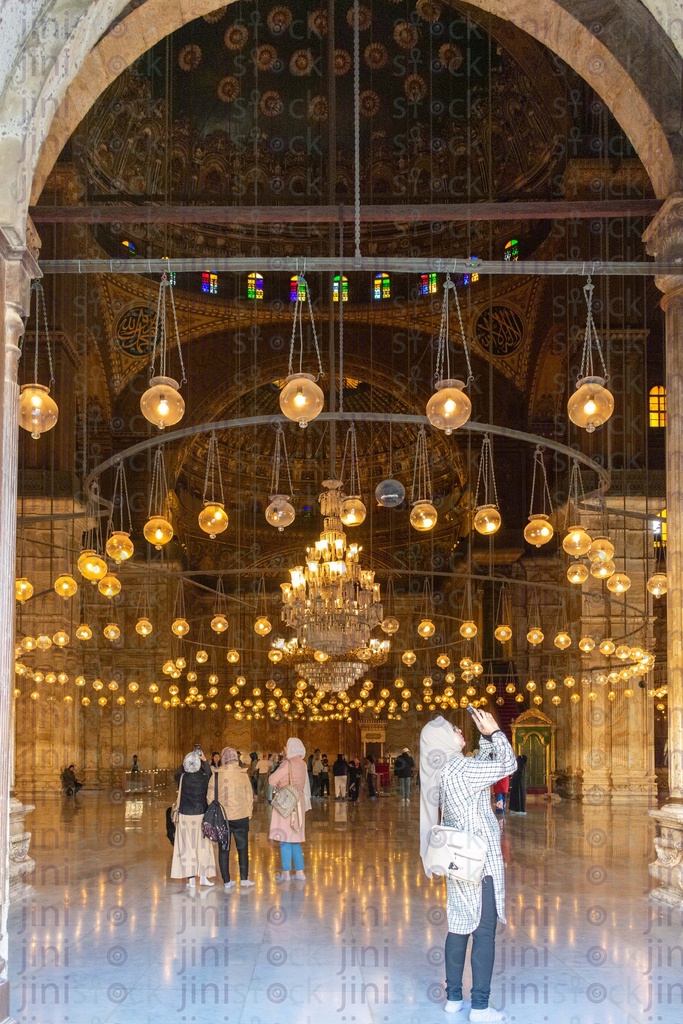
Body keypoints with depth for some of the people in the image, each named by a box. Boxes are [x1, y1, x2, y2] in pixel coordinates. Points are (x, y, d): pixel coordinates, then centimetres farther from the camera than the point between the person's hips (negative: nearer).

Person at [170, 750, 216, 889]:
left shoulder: (182, 778, -10)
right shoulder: (204, 778, -11)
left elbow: (176, 774, 14)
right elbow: (210, 775, 13)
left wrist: (188, 760, 14)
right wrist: (205, 760, 19)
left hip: (185, 816, 0)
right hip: (201, 816, 0)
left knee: (187, 847, 4)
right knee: (203, 846, 11)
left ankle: (191, 879, 3)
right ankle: (203, 877, 13)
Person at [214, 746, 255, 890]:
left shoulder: (216, 775, -7)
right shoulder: (243, 774, -5)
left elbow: (210, 796, -3)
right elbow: (249, 795, 1)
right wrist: (249, 811, 15)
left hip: (221, 816, 0)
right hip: (240, 816, 0)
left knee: (223, 849, 6)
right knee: (242, 847, 10)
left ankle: (227, 881, 7)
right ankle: (244, 879, 8)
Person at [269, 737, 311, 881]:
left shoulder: (288, 763, -15)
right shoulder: (302, 764, 7)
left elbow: (273, 780, -13)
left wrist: (277, 785, 7)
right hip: (299, 802, 8)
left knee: (285, 838, -1)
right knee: (294, 839, 13)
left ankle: (286, 872, 1)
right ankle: (299, 871, 13)